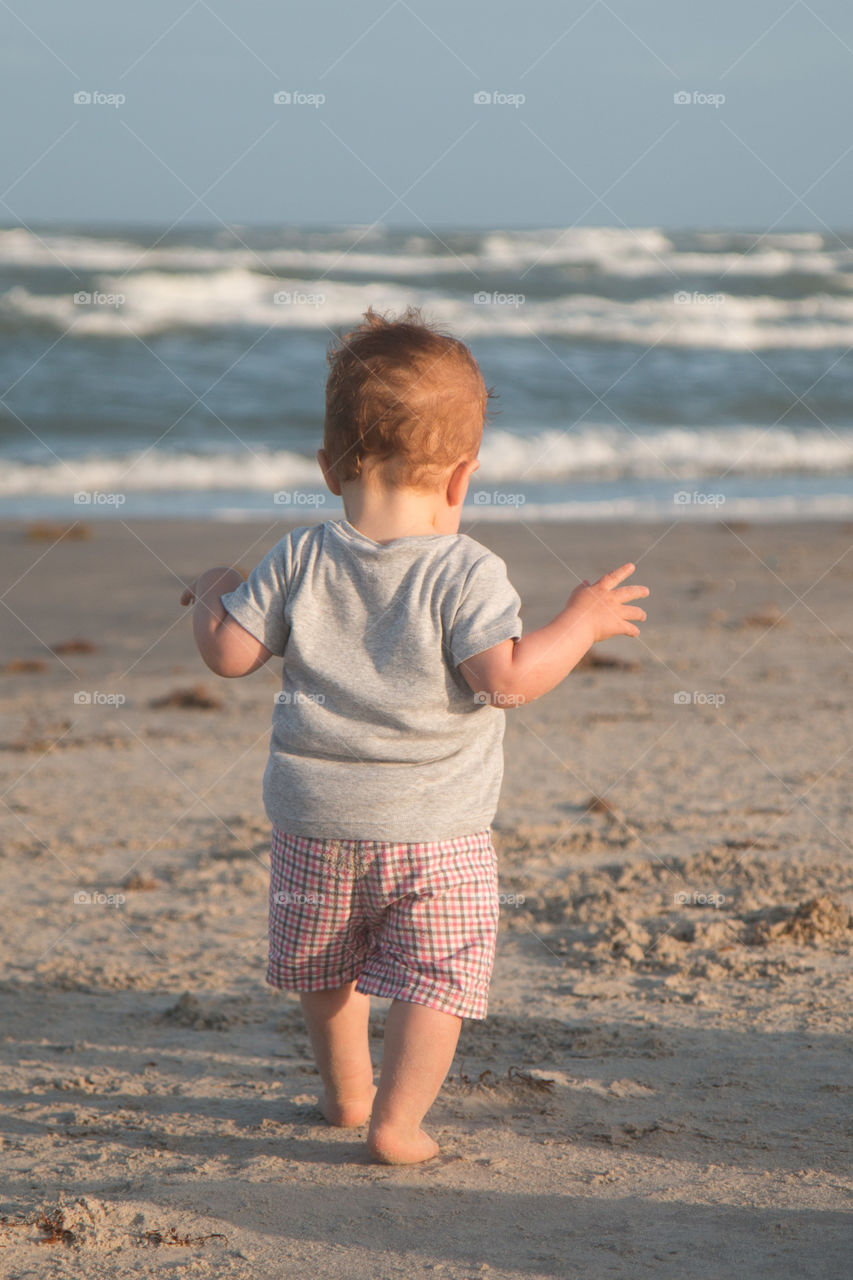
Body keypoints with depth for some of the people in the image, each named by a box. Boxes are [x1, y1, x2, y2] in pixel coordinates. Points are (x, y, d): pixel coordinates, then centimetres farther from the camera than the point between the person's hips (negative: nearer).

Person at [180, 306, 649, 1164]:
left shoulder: (299, 562, -4)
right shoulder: (467, 573, -14)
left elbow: (229, 652, -1)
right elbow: (507, 678, -22)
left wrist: (214, 594, 19)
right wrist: (580, 622, -8)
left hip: (315, 823, 4)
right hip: (436, 833, -4)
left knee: (325, 968, 23)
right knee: (435, 976, 5)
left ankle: (345, 1092, 38)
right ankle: (397, 1121, -2)